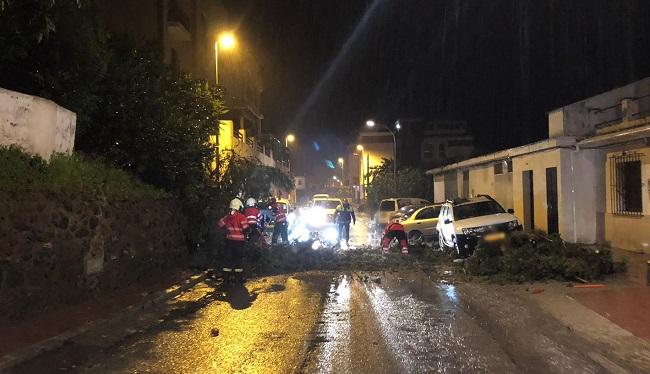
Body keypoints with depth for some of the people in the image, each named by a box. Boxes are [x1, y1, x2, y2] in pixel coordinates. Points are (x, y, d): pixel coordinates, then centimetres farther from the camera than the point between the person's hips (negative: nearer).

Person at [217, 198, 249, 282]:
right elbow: (245, 227, -18)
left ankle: (226, 276, 13)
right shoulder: (241, 217, -12)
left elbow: (220, 224, 8)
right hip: (239, 240, -4)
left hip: (229, 240, 4)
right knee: (238, 258, 3)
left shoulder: (227, 217, 4)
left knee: (227, 257, 10)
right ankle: (238, 276, 5)